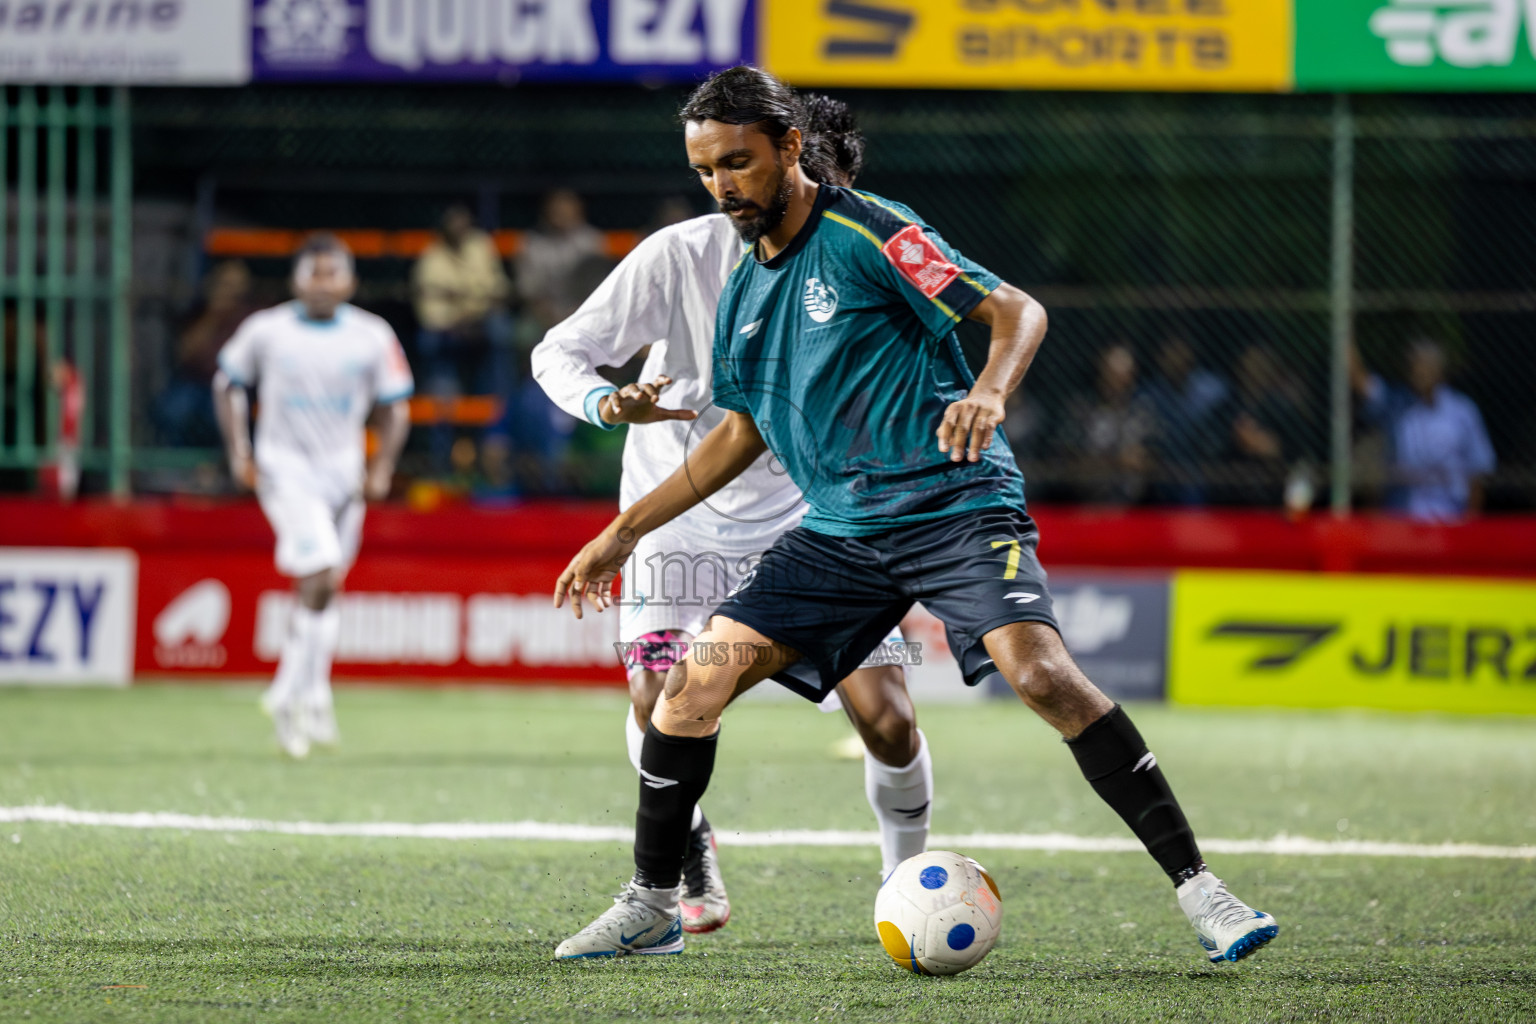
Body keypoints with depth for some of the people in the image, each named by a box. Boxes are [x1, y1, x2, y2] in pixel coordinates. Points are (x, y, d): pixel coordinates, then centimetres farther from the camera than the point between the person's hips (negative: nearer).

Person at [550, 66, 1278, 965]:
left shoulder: (867, 233, -8)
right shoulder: (743, 294, 13)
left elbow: (1017, 311, -13)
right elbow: (740, 433, 26)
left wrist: (988, 392, -34)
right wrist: (627, 531, 25)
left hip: (955, 506, -7)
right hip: (840, 535, 7)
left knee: (1039, 669, -27)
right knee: (698, 678, -5)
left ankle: (1195, 885, -24)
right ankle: (651, 907, 10)